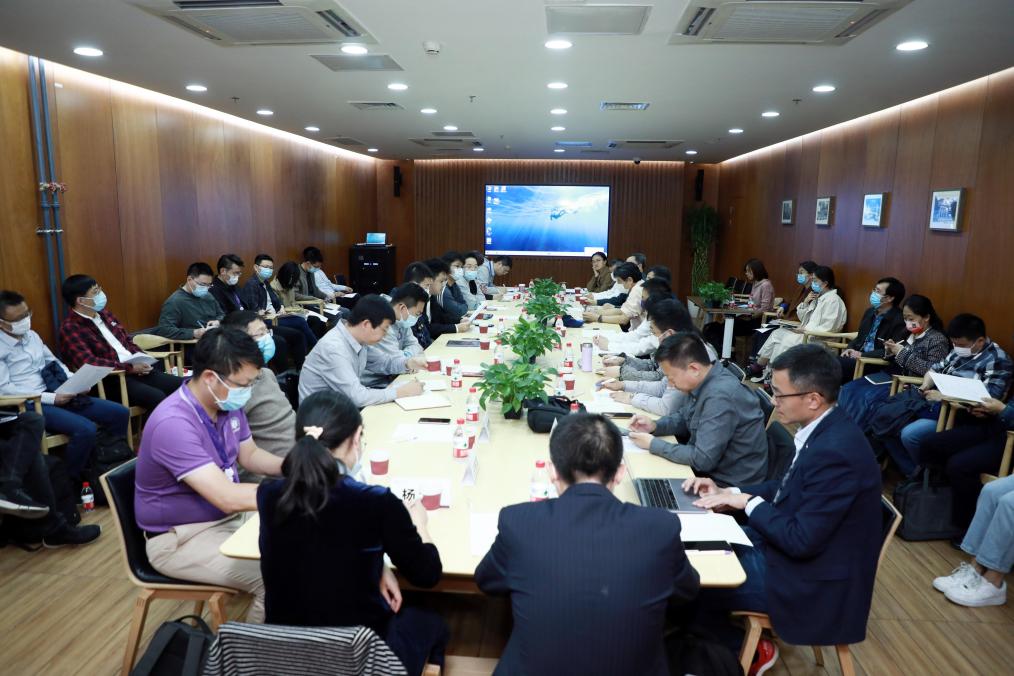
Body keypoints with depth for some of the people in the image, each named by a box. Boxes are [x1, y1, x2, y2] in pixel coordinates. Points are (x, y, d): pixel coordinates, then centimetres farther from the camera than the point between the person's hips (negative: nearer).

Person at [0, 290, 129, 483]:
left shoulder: (32, 335, 13)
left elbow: (54, 363, 20)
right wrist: (51, 398, -19)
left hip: (60, 395, 7)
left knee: (120, 413, -4)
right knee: (86, 429, -31)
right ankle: (70, 483, -10)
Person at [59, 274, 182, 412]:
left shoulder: (104, 314, 17)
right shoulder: (70, 329, -7)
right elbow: (89, 363, -19)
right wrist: (130, 368, -20)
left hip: (137, 369, 8)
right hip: (110, 380, -7)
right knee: (158, 398, -31)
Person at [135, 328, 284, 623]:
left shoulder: (227, 403, -5)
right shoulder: (173, 424, -30)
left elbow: (249, 455, 11)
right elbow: (228, 498, -34)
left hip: (227, 518, 8)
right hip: (180, 538, -8)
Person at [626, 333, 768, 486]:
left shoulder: (720, 397, -29)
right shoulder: (700, 382, -2)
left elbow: (702, 459, -28)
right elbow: (683, 417, 17)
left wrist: (653, 444, -18)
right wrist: (654, 425, -1)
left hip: (730, 485, -8)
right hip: (711, 468, 8)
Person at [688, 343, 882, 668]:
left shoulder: (834, 452, -32)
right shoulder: (824, 430, -2)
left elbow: (801, 541, -29)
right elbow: (787, 487, 12)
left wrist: (747, 501, -17)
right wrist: (730, 493, 0)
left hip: (814, 580, -9)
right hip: (793, 543, 9)